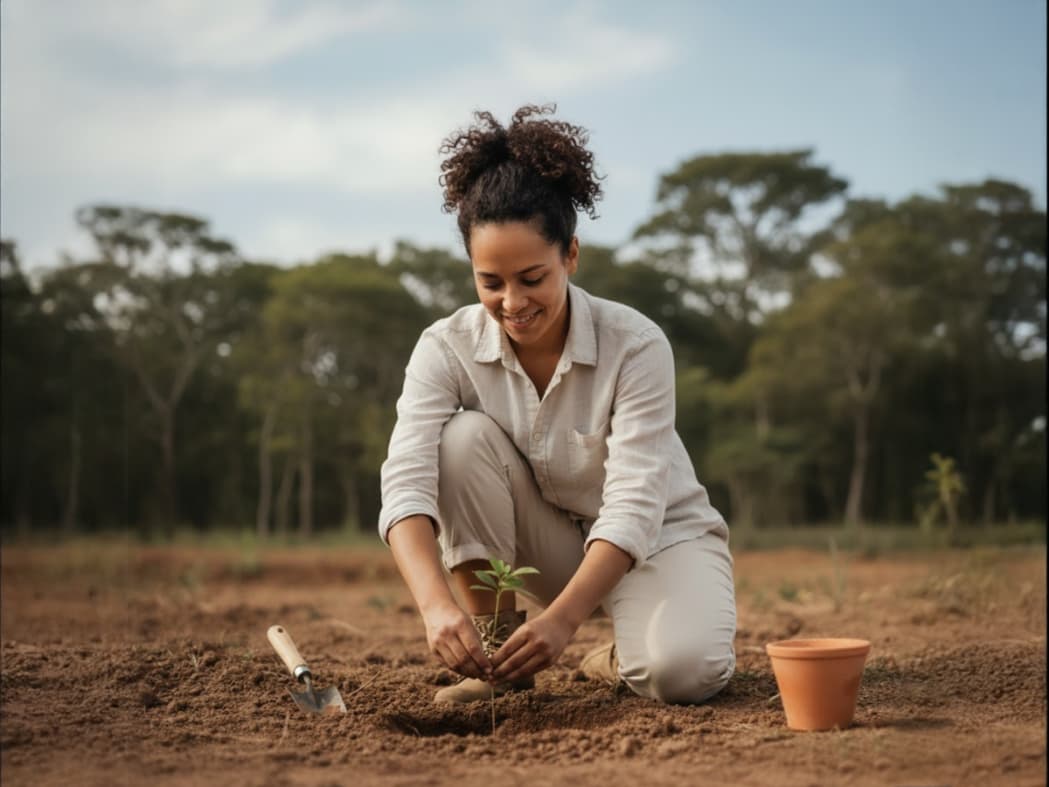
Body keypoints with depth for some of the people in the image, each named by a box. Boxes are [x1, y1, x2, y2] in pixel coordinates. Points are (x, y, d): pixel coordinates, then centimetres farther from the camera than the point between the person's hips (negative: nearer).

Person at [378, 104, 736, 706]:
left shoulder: (636, 345, -26)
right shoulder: (446, 349, -19)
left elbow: (633, 507, -32)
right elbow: (407, 485, -30)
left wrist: (562, 618, -47)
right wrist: (438, 605, -48)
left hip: (658, 536, -3)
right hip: (551, 548, 3)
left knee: (683, 673, -33)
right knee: (466, 437, -26)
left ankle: (629, 652, 4)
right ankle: (495, 649, -13)